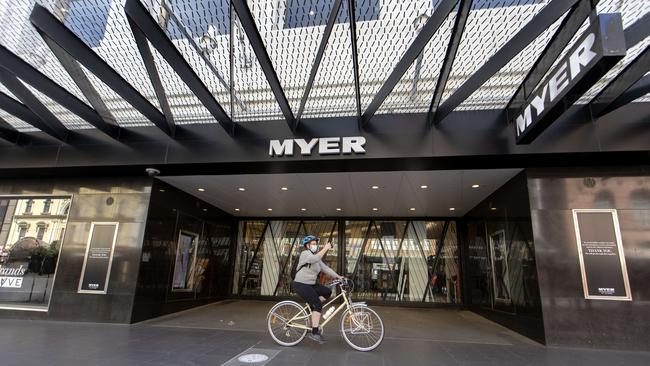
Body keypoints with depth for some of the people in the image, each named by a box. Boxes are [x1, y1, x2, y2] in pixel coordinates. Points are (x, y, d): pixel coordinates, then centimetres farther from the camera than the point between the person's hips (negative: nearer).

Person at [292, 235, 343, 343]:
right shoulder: (305, 254, -14)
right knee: (318, 305, -16)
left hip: (311, 284, 9)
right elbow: (314, 259, -36)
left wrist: (338, 276, 0)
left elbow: (325, 268, 8)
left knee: (327, 292, 1)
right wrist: (325, 248, -35)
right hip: (301, 285, -9)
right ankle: (314, 332, -10)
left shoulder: (316, 257, 13)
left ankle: (313, 309, 11)